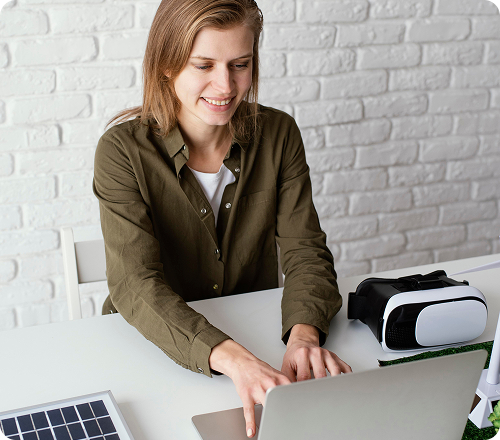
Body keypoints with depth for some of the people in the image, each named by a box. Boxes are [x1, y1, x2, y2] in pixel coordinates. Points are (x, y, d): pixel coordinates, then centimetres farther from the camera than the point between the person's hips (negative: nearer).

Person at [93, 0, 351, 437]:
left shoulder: (278, 134, -4)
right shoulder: (123, 150, -15)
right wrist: (230, 357, -41)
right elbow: (136, 285, -24)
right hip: (152, 349, -1)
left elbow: (305, 250, -7)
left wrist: (305, 332, -30)